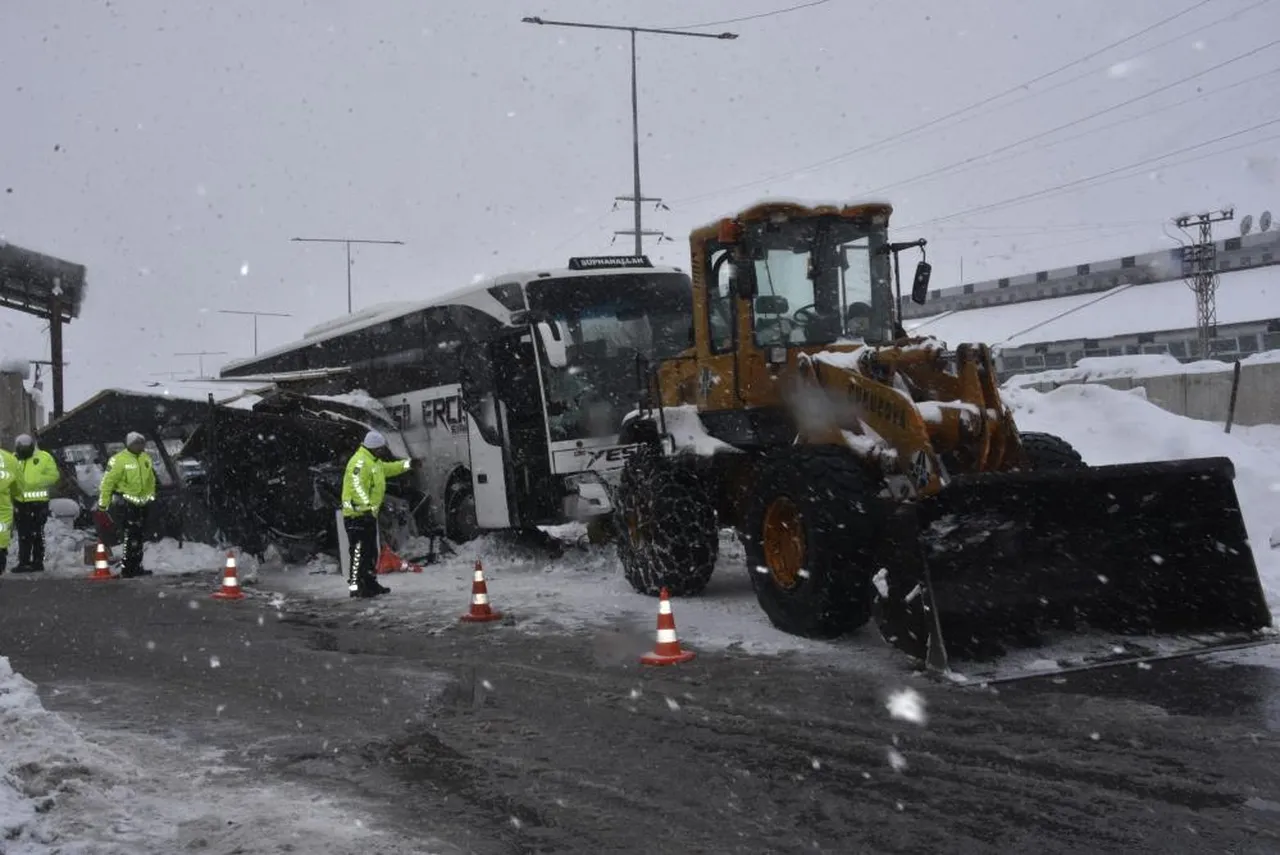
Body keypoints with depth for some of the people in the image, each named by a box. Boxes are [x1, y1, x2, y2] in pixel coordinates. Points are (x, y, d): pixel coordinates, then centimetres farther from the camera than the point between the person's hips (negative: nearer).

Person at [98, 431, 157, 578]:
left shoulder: (146, 458, 9)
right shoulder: (119, 460, -13)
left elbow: (151, 479, 21)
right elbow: (108, 481, -12)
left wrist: (151, 496, 20)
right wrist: (103, 503, -11)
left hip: (143, 503, 7)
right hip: (128, 503, -7)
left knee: (140, 536, 13)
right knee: (131, 536, -12)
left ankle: (136, 567, 23)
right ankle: (126, 570, -7)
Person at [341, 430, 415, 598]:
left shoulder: (374, 461, 17)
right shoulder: (360, 461, -17)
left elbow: (387, 468, 35)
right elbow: (357, 486, -27)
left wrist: (407, 464, 29)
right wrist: (366, 507, -31)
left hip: (368, 514, 11)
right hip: (358, 514, -11)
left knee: (371, 551, 16)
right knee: (359, 551, -12)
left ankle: (370, 584, 25)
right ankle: (355, 586, -11)